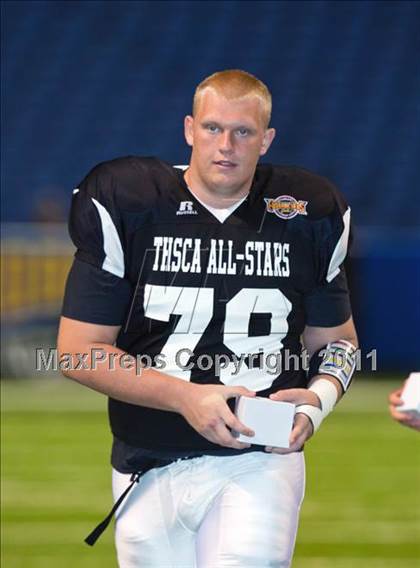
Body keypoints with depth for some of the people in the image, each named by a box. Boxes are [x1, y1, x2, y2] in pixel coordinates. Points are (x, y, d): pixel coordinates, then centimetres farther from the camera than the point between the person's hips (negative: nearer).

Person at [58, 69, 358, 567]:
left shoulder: (307, 219, 5)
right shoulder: (123, 207, -2)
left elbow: (333, 339, 16)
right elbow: (78, 351, -4)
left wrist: (318, 399, -7)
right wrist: (185, 397, -14)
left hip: (260, 464, 0)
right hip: (150, 470, 1)